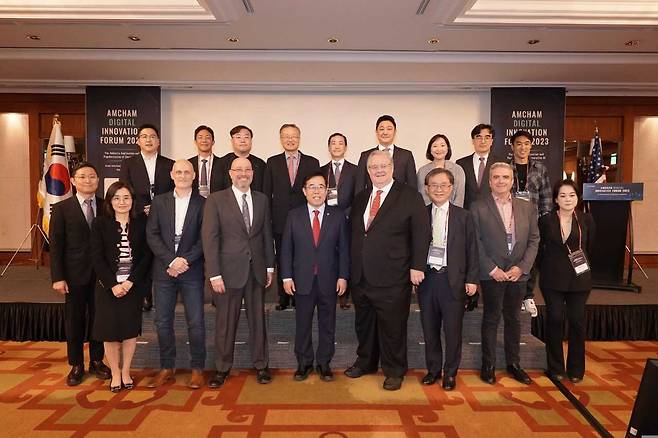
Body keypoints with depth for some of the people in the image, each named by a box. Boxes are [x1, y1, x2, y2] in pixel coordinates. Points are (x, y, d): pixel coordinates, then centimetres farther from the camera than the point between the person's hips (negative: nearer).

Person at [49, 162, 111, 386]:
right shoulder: (62, 208, -1)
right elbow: (56, 245, -3)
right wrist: (58, 277, -9)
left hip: (102, 274, 2)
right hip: (74, 275, -1)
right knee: (74, 321, 9)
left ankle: (97, 361, 27)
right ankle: (76, 365, 25)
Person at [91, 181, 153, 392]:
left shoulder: (141, 222, -1)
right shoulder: (100, 223, -1)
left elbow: (147, 254, -4)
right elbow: (97, 257, -4)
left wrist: (131, 281, -13)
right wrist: (113, 284, -13)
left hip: (134, 285, 0)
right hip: (108, 285, 0)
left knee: (131, 329, 7)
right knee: (110, 330, 6)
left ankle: (126, 372, 24)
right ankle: (115, 373, 23)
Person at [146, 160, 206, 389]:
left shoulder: (203, 204, 2)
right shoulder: (159, 202, 8)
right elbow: (152, 235, 0)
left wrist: (185, 260, -14)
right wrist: (170, 261, -12)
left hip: (192, 270, -2)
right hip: (164, 270, 2)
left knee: (195, 322, 2)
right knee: (162, 321, 9)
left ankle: (197, 369, 16)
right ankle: (167, 368, 24)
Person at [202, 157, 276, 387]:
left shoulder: (261, 199, 8)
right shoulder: (216, 200, -4)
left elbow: (267, 234, 11)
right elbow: (209, 238, -8)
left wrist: (270, 266, 8)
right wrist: (214, 274, -12)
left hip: (257, 270, 3)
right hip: (229, 270, -3)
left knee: (258, 319, 11)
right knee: (225, 322, 8)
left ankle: (261, 365, 27)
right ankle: (222, 368, 25)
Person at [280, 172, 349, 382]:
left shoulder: (338, 215, 1)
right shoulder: (294, 216, 2)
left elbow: (343, 248, 1)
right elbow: (286, 248, 2)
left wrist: (343, 276, -4)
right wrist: (287, 276, -3)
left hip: (329, 280, 0)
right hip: (302, 280, 0)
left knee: (327, 323, 10)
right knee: (303, 323, 10)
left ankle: (324, 362, 26)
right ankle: (304, 363, 26)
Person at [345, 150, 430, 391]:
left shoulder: (410, 197, -5)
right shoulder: (360, 198, 12)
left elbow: (421, 233, -8)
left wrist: (417, 267, -13)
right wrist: (351, 269, 14)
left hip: (392, 278, -5)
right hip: (360, 277, 6)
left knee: (392, 326, 6)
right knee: (363, 323, 19)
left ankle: (394, 371, 26)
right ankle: (365, 362, 39)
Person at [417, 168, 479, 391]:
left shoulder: (463, 216, 3)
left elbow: (471, 250, 3)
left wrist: (472, 279, -2)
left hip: (453, 280, -1)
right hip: (426, 278, 2)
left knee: (453, 328, 5)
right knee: (429, 328, 11)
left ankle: (450, 373, 22)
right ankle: (433, 369, 28)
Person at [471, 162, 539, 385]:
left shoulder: (526, 207, 8)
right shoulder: (478, 207, -3)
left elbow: (534, 239, 6)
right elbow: (475, 242, -7)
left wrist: (522, 267, -5)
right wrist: (492, 269, -12)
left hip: (518, 273, 4)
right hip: (491, 274, -3)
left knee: (514, 319, 13)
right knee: (491, 319, 5)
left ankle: (513, 363, 27)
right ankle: (488, 365, 17)